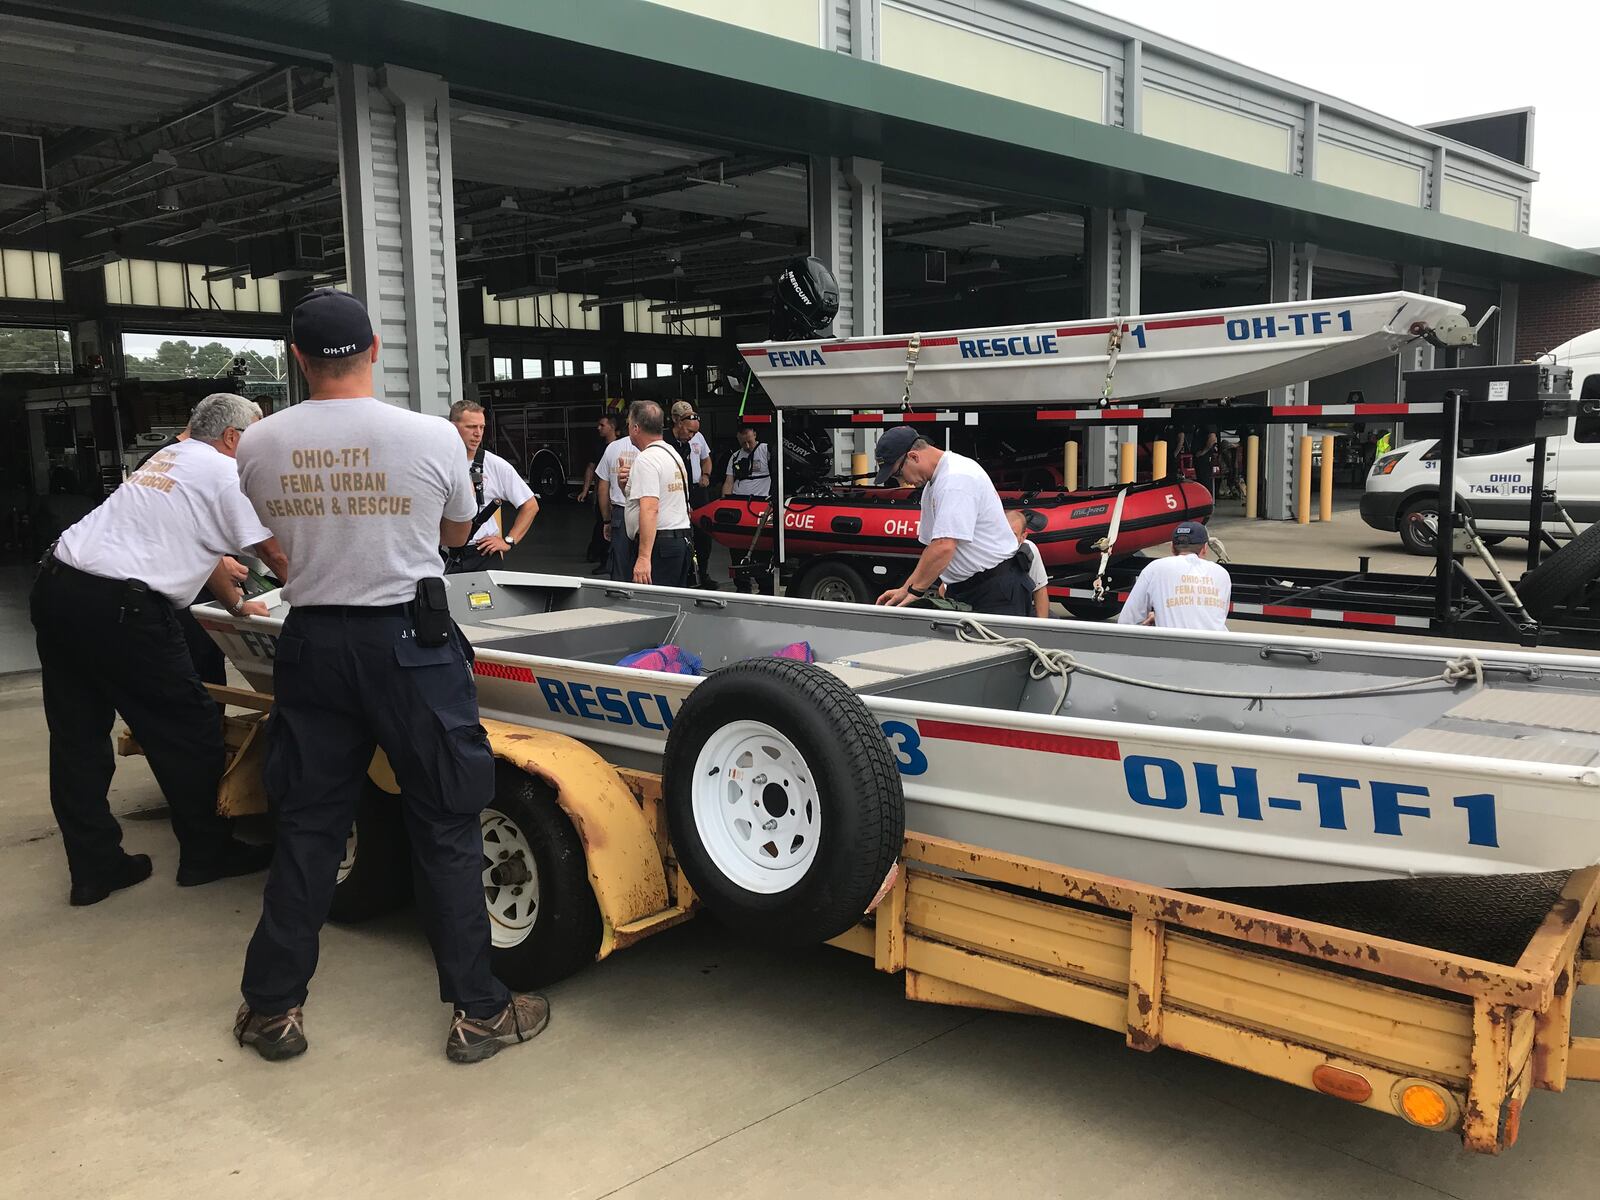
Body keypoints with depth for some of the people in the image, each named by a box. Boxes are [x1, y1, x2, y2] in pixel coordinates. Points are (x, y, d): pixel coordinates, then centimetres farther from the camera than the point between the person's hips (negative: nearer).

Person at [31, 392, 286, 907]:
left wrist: (238, 604, 38)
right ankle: (206, 853, 16)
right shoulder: (228, 475, -3)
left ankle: (94, 867, 20)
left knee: (79, 736, 12)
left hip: (55, 584, 10)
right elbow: (278, 558, -2)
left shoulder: (169, 457, 23)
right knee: (190, 729, 4)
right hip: (116, 607, -9)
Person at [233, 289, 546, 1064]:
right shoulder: (432, 436, -9)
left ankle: (271, 1008, 24)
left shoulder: (259, 445, -2)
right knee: (446, 825, 6)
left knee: (307, 824, 14)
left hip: (311, 642, 3)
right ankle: (478, 1011, 14)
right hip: (407, 641, -3)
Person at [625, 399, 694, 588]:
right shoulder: (673, 454, 19)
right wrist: (629, 483, 27)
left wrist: (644, 557, -27)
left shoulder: (646, 459, -12)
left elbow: (650, 508, -22)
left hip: (657, 544, -10)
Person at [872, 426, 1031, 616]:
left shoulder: (956, 479, -18)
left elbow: (944, 547, -25)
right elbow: (933, 545, 19)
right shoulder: (933, 483, 16)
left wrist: (915, 591, -17)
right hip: (962, 588, 9)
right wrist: (905, 589, 10)